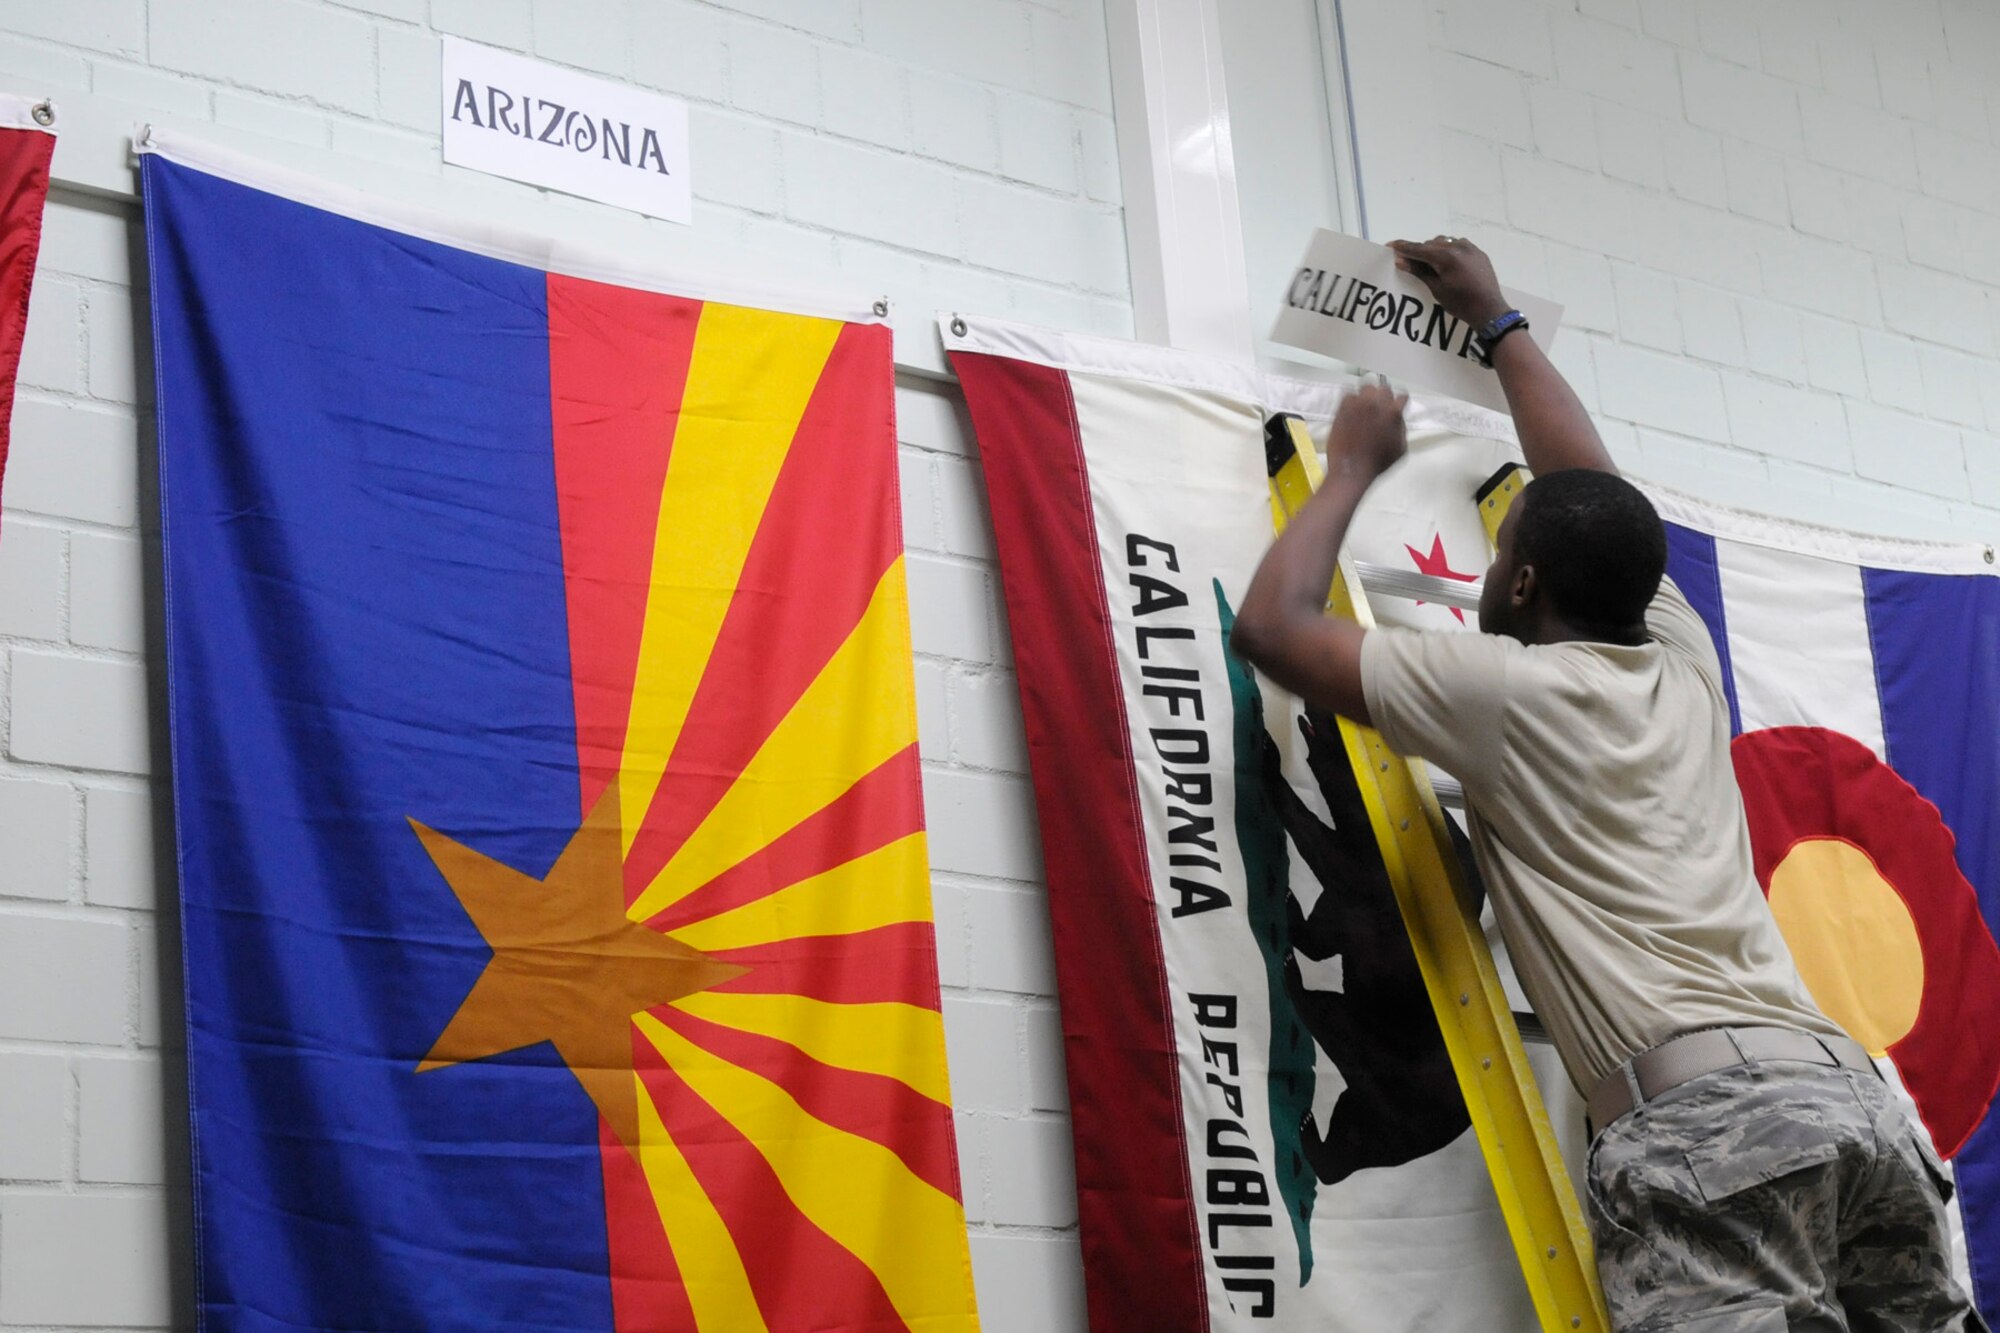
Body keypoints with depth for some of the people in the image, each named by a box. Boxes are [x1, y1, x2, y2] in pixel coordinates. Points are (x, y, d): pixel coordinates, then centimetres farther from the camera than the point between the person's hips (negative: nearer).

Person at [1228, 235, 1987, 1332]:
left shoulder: (1506, 688, 6)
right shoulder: (1682, 665, 23)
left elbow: (1272, 625, 12)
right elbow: (1594, 494, 41)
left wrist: (1352, 466, 27)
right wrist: (1496, 324, 52)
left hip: (1707, 1114, -7)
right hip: (1848, 1090, 7)